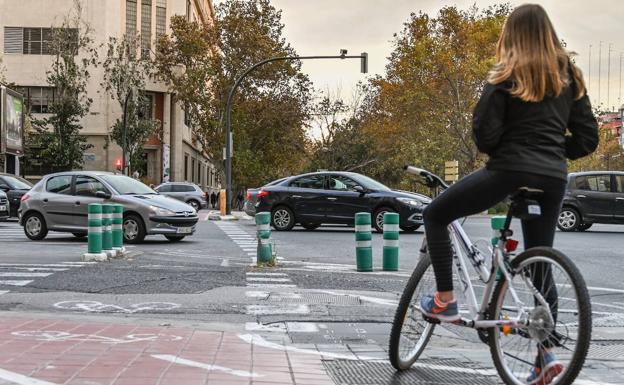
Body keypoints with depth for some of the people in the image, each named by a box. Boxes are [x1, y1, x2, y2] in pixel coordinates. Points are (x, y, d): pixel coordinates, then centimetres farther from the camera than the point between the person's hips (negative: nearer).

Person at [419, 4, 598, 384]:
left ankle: (445, 300, 5)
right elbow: (588, 138, 11)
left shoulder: (507, 75, -2)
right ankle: (547, 352, 8)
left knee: (435, 215, 11)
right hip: (553, 178, 6)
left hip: (511, 169, -6)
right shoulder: (570, 76, 13)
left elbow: (485, 133, -8)